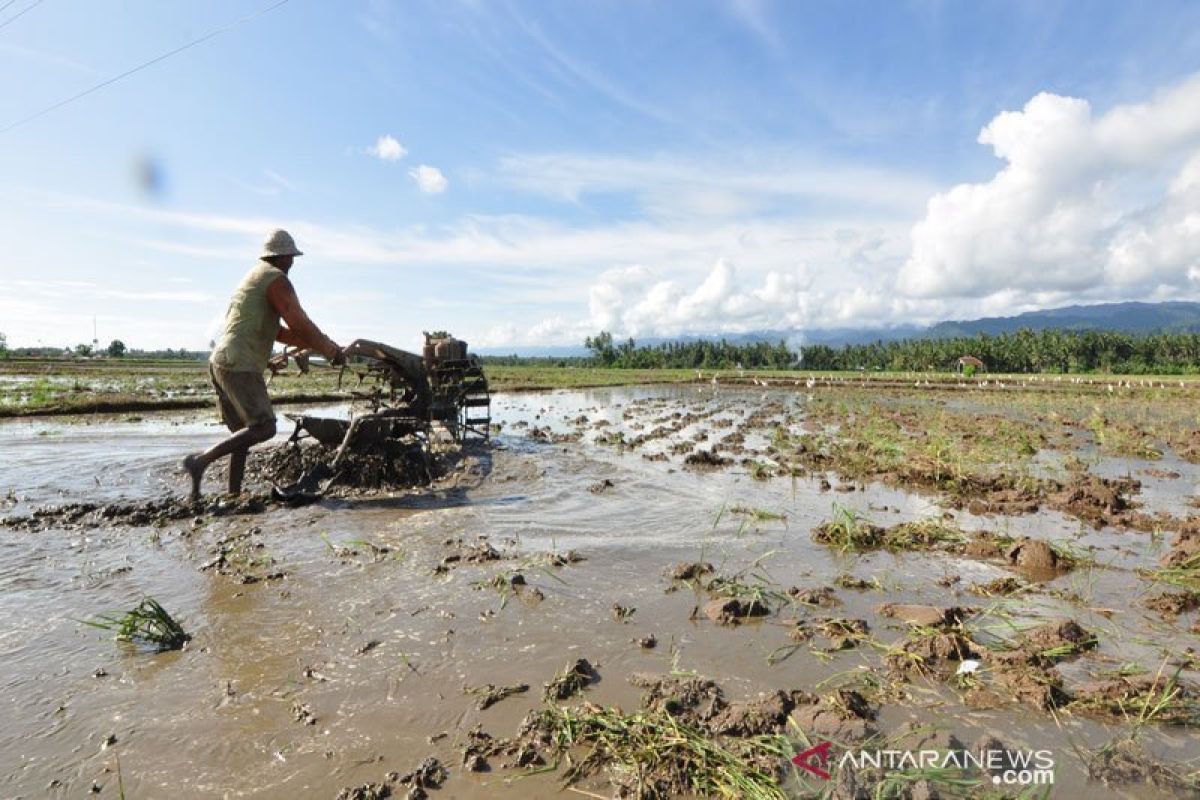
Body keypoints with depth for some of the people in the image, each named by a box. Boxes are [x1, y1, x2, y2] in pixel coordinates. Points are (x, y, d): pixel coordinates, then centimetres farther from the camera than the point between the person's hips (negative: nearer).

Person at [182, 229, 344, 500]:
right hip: (240, 365, -10)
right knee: (263, 427, -14)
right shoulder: (276, 279, -6)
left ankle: (234, 494, 14)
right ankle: (201, 460, -17)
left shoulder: (254, 275, 24)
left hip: (220, 363, 10)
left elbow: (276, 331, 26)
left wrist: (318, 345, 23)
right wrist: (332, 351, 0)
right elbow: (302, 326, -13)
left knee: (243, 431, 13)